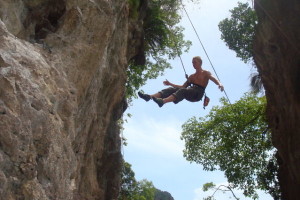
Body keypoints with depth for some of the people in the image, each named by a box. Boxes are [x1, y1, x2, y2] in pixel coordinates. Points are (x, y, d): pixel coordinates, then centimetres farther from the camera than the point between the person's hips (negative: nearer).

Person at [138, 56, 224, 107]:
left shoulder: (206, 73, 11)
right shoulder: (192, 76, 30)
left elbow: (213, 78, -9)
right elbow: (183, 86, 29)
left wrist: (219, 84, -32)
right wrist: (170, 84, 23)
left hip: (198, 93, -6)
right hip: (190, 93, 6)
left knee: (183, 91, -35)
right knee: (172, 89, -14)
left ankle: (163, 101, -60)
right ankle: (149, 96, -32)